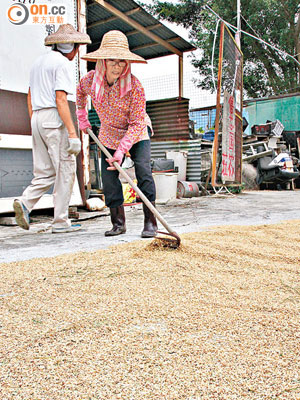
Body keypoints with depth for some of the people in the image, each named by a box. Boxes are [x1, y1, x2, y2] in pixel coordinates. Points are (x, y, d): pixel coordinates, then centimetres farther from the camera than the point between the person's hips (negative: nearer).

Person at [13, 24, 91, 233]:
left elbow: (30, 97, 22)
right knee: (65, 169, -3)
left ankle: (25, 202, -9)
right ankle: (61, 222, -1)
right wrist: (72, 133, -19)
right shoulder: (62, 63, -5)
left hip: (37, 118, 9)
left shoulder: (39, 62, 22)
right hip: (54, 117, -8)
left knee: (46, 171, 11)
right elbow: (61, 100, -16)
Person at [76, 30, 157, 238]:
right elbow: (80, 91, 12)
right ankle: (119, 223, 9)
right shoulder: (91, 79, -16)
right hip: (109, 136, 4)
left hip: (136, 135, -3)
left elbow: (137, 124, -25)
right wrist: (82, 117, 13)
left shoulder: (134, 85, -27)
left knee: (144, 173, -16)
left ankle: (150, 222, -9)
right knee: (108, 176, -2)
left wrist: (121, 150, -31)